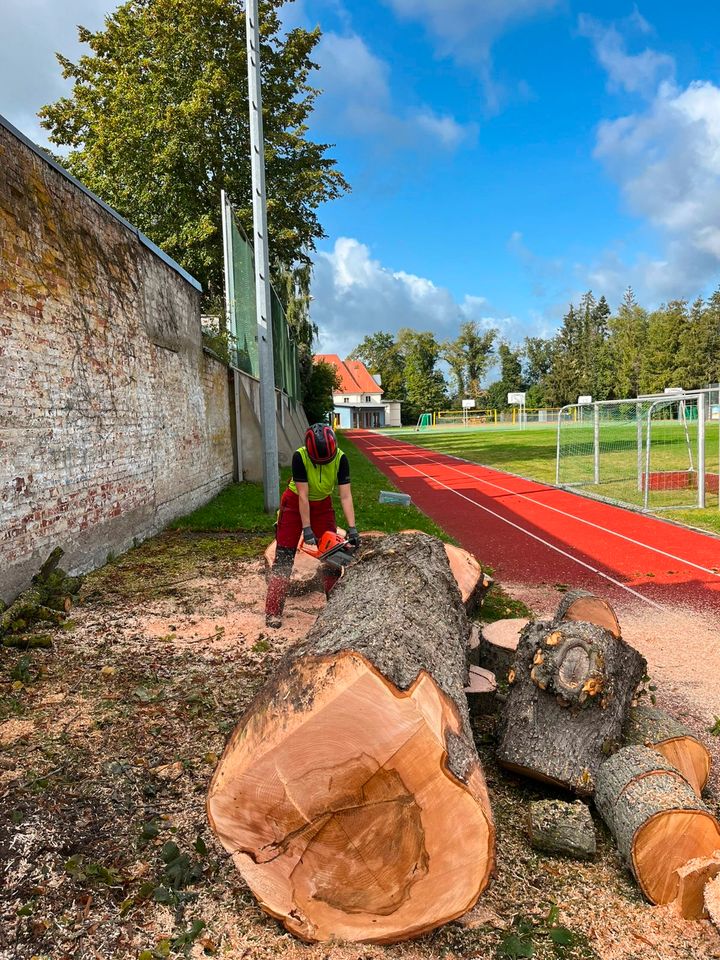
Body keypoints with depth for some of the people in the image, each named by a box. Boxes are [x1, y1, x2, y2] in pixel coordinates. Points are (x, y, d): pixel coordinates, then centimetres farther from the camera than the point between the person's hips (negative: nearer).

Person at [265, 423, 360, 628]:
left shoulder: (340, 459, -23)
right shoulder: (300, 457, -30)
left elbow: (345, 496, -23)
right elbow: (303, 496, -28)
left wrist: (352, 529, -31)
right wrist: (307, 530, -28)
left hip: (322, 505, 3)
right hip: (295, 504, -2)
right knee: (284, 558, -4)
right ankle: (273, 612, -2)